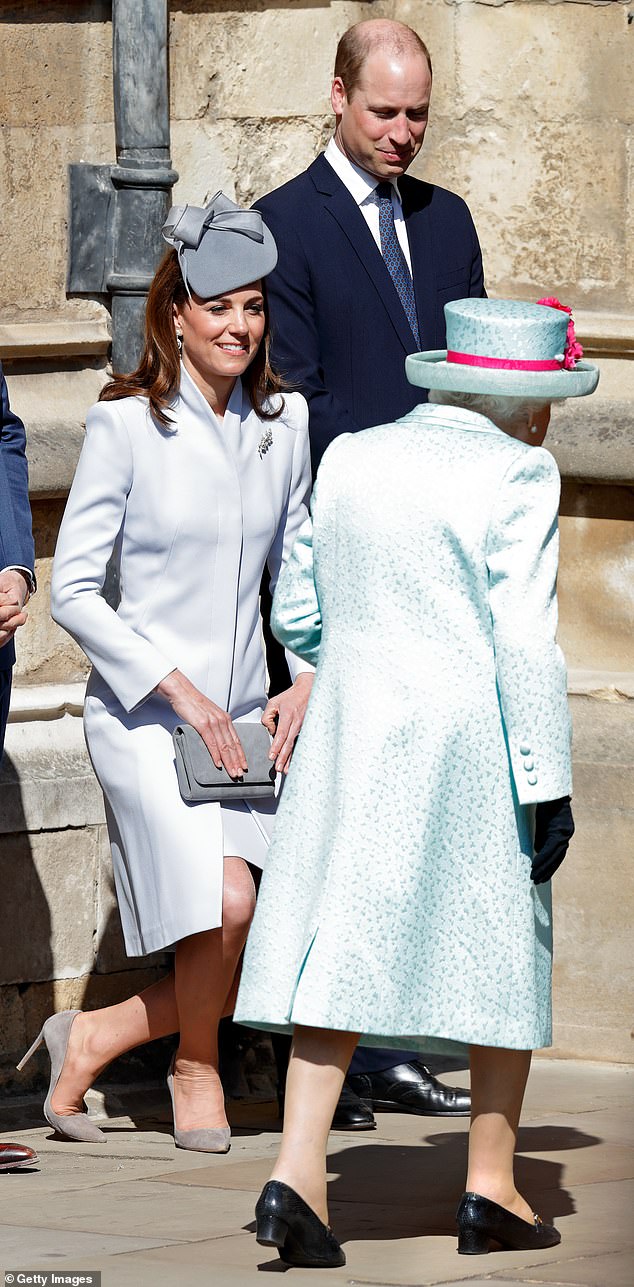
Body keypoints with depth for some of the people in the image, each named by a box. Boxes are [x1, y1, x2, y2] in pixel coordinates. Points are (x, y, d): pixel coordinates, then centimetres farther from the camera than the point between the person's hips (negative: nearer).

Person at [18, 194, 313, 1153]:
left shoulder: (284, 423, 7)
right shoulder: (124, 426, -7)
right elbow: (73, 590, -7)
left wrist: (308, 681, 2)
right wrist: (178, 688, -13)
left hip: (244, 721, 5)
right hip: (142, 714, -5)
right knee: (226, 900, -23)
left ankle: (95, 1038, 16)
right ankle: (194, 1071, 7)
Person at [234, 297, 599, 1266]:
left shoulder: (349, 461, 8)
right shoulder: (514, 476, -9)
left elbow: (297, 615, 14)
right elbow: (526, 640, -14)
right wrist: (549, 782, -11)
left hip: (348, 737, 4)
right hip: (471, 747, -4)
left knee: (341, 951, 2)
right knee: (508, 954, 10)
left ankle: (297, 1174, -12)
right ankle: (492, 1188, 14)